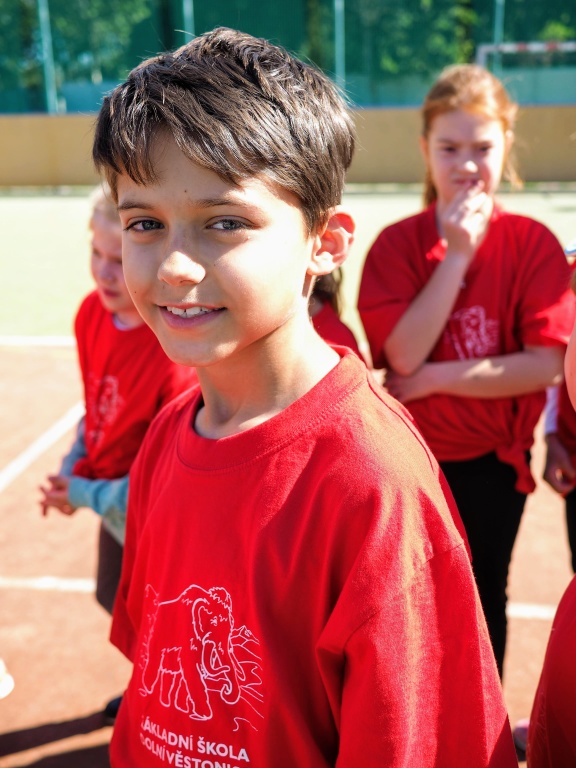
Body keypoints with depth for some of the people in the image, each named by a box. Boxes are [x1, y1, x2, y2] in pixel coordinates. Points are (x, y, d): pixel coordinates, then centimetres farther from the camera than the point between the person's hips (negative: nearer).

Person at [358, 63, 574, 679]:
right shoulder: (397, 243, -8)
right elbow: (403, 355, -20)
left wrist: (433, 377, -18)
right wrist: (456, 254, -22)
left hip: (491, 460, 0)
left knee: (482, 601, 18)